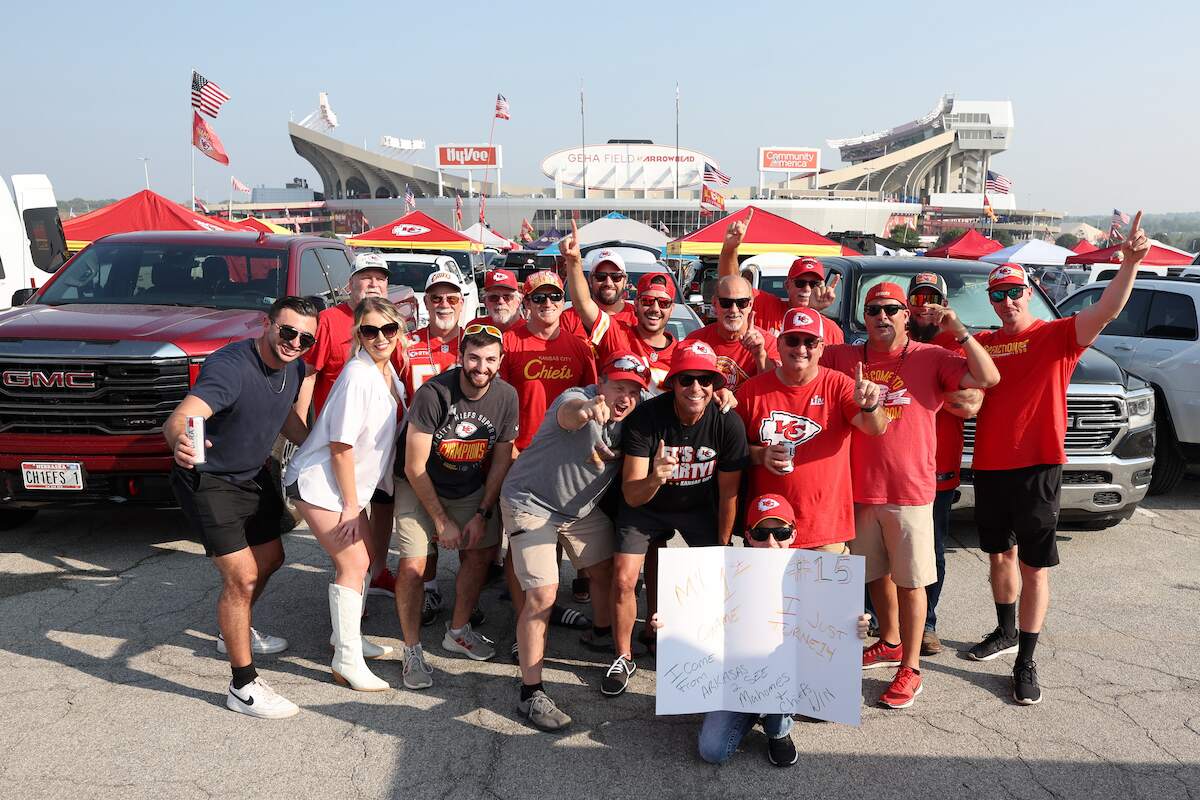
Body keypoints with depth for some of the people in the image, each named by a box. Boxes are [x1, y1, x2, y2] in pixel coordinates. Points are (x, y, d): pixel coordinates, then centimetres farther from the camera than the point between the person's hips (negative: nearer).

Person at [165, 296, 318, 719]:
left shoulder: (294, 368, -6)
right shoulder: (230, 367, -31)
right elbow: (178, 419, -46)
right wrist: (180, 441, -68)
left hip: (254, 474, 9)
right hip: (208, 480, -9)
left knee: (270, 558, 22)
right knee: (241, 577, -13)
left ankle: (236, 632, 48)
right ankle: (243, 687, -2)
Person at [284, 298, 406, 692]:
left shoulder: (387, 370, 2)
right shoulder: (358, 376, -25)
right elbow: (341, 446, -23)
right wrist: (350, 504, -17)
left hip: (351, 482, 9)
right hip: (319, 482, -9)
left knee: (361, 560, 16)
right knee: (353, 564, -7)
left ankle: (346, 634, 33)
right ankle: (347, 662, 3)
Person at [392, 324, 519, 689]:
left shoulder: (506, 396, -14)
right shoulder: (433, 393, -28)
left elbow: (501, 461, -3)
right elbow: (414, 467, -22)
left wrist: (482, 515, -6)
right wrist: (442, 520, -16)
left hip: (472, 489, 5)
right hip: (419, 487, -4)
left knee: (481, 552, 4)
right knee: (413, 563, -13)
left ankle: (457, 631, 27)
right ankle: (412, 651, 4)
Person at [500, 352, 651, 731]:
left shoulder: (635, 415, -6)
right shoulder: (577, 399, -30)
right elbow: (568, 413, -53)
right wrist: (587, 411, -79)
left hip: (582, 507, 7)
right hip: (532, 503, -7)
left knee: (606, 570, 19)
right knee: (543, 594, -13)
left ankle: (602, 634, 51)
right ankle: (531, 693, -3)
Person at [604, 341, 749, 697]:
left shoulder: (728, 424, -26)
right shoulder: (645, 418, -30)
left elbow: (728, 494, -12)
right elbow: (631, 495, -32)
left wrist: (722, 548, -4)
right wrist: (654, 479, -54)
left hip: (699, 507, 1)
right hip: (646, 503, -1)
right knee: (623, 580, -10)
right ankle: (623, 657, 13)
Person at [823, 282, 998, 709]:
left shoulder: (931, 358, -3)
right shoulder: (843, 358, 3)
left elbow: (988, 378, -12)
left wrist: (959, 331, -19)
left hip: (910, 492, -3)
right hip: (860, 489, 4)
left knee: (910, 581, 3)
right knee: (875, 573, 20)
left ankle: (910, 668, 15)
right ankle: (889, 642, 41)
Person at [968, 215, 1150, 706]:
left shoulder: (1055, 336, -4)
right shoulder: (982, 343, 9)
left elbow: (1105, 312, -20)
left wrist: (1130, 264, -36)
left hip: (1037, 468, -5)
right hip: (988, 467, 5)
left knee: (1034, 567, 1)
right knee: (999, 555, 19)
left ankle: (1026, 662, 10)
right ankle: (1006, 632, 39)